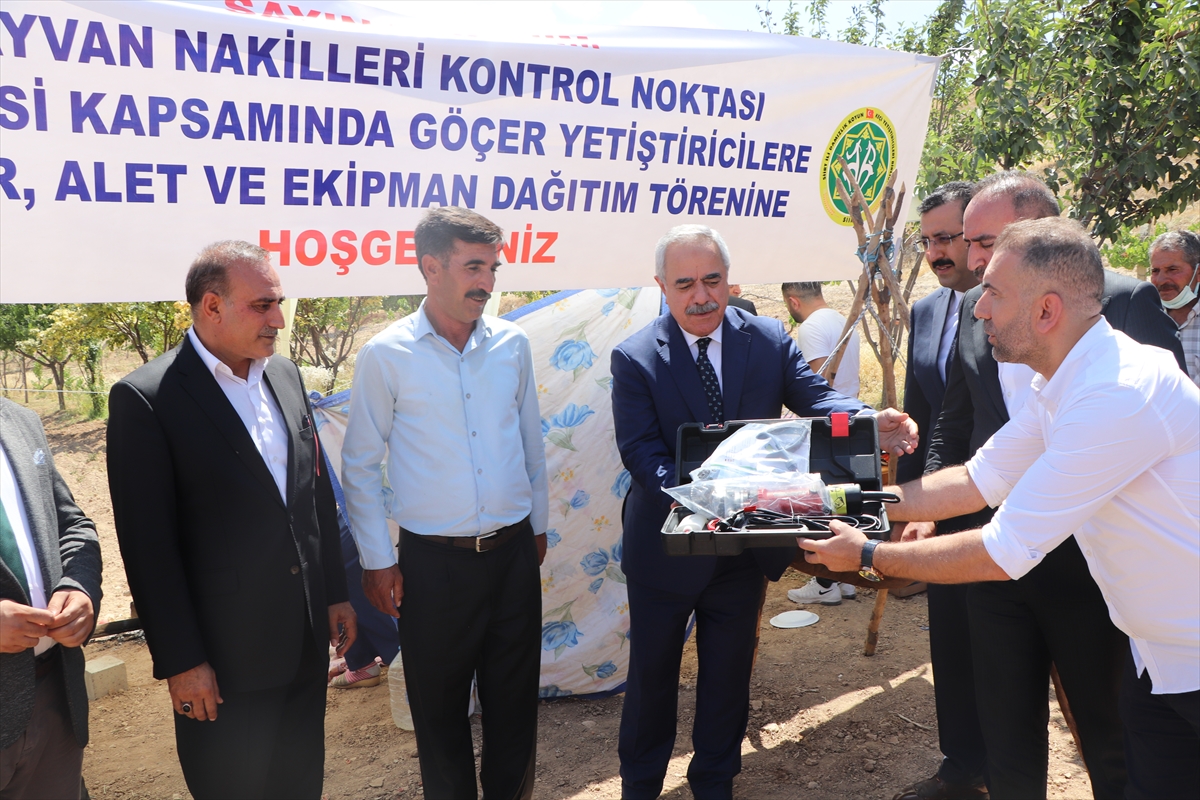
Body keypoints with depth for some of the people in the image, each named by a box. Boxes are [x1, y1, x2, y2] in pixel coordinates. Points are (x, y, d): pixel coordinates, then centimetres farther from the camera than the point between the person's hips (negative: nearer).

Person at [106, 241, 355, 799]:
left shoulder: (285, 376, 6)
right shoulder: (145, 398, -14)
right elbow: (149, 548, -15)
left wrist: (335, 592, 13)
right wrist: (181, 661, -13)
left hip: (307, 641, 6)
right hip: (224, 659, -6)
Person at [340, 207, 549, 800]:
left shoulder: (512, 344, 1)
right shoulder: (385, 356, -8)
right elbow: (360, 465, -3)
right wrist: (376, 560, -3)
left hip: (513, 552, 3)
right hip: (432, 562, -2)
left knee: (515, 701, 15)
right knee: (439, 707, 14)